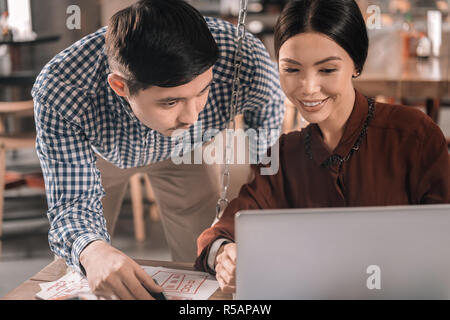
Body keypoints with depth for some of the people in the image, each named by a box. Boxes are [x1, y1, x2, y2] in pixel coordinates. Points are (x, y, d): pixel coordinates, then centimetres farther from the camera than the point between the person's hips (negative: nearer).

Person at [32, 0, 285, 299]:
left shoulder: (251, 63, -40)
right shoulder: (57, 92, -41)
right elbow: (73, 202, -35)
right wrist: (92, 252, -59)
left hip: (189, 150, 1)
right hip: (97, 150, 0)